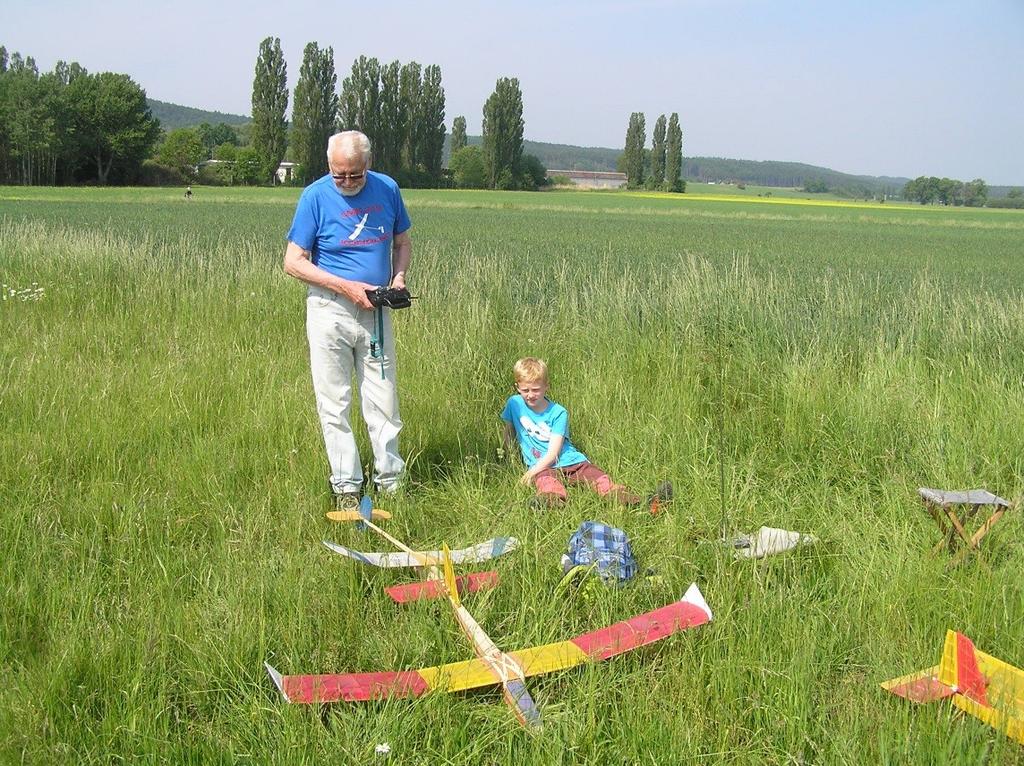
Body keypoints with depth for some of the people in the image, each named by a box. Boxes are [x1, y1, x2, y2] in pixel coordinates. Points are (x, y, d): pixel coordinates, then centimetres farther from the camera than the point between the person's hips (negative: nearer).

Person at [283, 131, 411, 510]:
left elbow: (402, 241, 16)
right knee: (334, 404, 3)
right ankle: (345, 486, 13)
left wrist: (398, 277, -4)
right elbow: (294, 262, -8)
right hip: (330, 309, -2)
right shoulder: (316, 196, -8)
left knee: (384, 401, 6)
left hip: (375, 310, 3)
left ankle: (390, 480, 18)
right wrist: (347, 286, -16)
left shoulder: (387, 189, 2)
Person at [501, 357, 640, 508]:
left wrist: (531, 472, -22)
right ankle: (552, 495, -64)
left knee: (594, 473, -26)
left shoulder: (558, 413, -3)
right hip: (540, 466, -1)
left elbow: (553, 453, -10)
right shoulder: (514, 404, 4)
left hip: (570, 461, 2)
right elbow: (508, 432, 21)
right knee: (545, 478, -36)